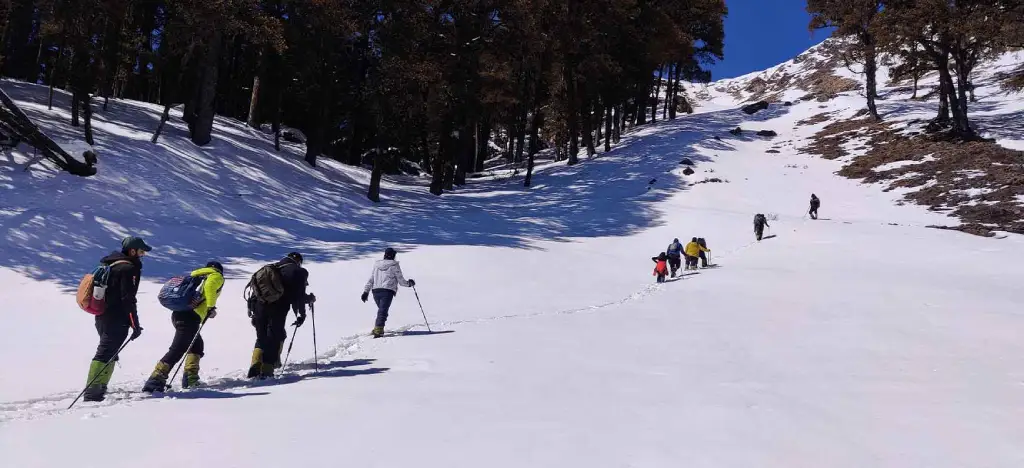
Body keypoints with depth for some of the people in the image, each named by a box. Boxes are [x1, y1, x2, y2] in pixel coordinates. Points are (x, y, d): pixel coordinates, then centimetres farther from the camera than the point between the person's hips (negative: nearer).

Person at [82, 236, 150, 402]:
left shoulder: (110, 264, 16)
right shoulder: (129, 268, -13)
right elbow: (128, 298, -19)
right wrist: (135, 324, -16)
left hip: (102, 316, 10)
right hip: (116, 320, -10)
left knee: (109, 352, 18)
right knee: (106, 353, -9)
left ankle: (100, 389, 22)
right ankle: (93, 392, -10)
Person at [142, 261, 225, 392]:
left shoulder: (197, 276, 29)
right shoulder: (217, 276, 8)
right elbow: (209, 286, -14)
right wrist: (211, 307, -10)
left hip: (178, 313, 9)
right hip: (190, 317, -9)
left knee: (197, 345, 23)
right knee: (177, 350, -13)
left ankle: (190, 379, 17)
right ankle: (154, 382, -21)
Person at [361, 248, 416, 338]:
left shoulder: (376, 265, 15)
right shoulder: (394, 265, 2)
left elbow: (370, 280, 14)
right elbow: (401, 281, 5)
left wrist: (366, 292, 15)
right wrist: (409, 283, 23)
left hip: (376, 291, 5)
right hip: (387, 291, -5)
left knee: (382, 310, 21)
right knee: (383, 311, -10)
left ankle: (377, 329, 16)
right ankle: (378, 330, -23)